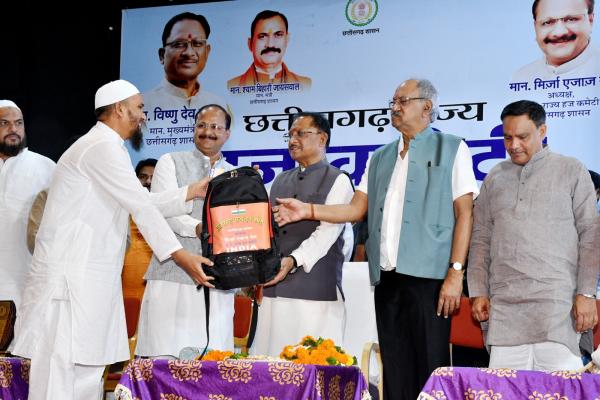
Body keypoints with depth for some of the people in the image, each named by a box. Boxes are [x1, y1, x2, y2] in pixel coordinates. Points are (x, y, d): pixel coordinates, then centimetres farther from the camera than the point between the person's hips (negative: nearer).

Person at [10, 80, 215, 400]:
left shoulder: (105, 147, 21)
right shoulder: (102, 146, -12)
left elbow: (144, 202, 24)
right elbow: (141, 207, -16)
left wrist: (192, 192, 22)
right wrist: (181, 257, -14)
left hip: (90, 280, 10)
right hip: (69, 279, -10)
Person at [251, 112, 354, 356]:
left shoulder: (338, 180, 2)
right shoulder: (281, 180, 21)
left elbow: (327, 231, -10)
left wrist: (294, 260, -24)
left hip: (316, 292, -5)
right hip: (274, 289, 6)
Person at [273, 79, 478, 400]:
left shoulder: (451, 149, 4)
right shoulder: (380, 158, 20)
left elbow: (464, 214, -2)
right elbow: (357, 208, 16)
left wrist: (456, 273, -10)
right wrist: (308, 210, 2)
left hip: (428, 277, -5)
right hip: (387, 279, 5)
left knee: (430, 369, -4)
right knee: (394, 370, 8)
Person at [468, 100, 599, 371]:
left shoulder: (571, 171, 7)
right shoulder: (494, 179, 17)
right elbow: (481, 239, 17)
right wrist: (478, 292, 8)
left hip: (557, 305, -3)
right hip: (504, 306, 3)